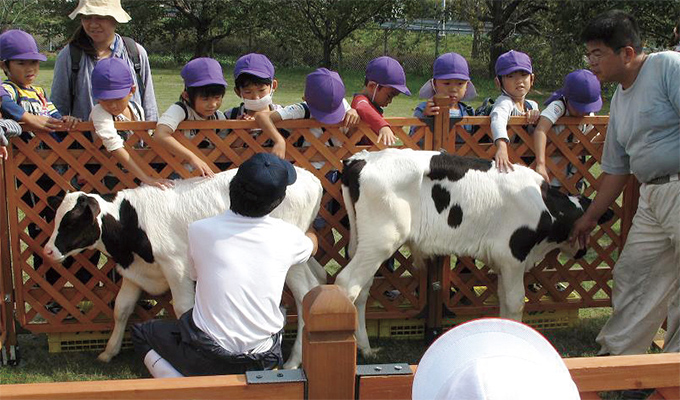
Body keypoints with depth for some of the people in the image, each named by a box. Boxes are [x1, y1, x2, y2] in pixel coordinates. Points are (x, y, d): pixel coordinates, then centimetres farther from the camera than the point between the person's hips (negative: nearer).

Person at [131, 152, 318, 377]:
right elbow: (311, 244, 18)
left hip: (208, 359, -3)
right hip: (263, 360, 3)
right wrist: (310, 235, 43)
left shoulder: (199, 231, -11)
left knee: (141, 333, 22)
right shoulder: (286, 236, -8)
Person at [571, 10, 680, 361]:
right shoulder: (620, 98, 18)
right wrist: (589, 217, 27)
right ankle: (616, 352, 26)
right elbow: (615, 168, 25)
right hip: (651, 197, 9)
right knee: (631, 275, 13)